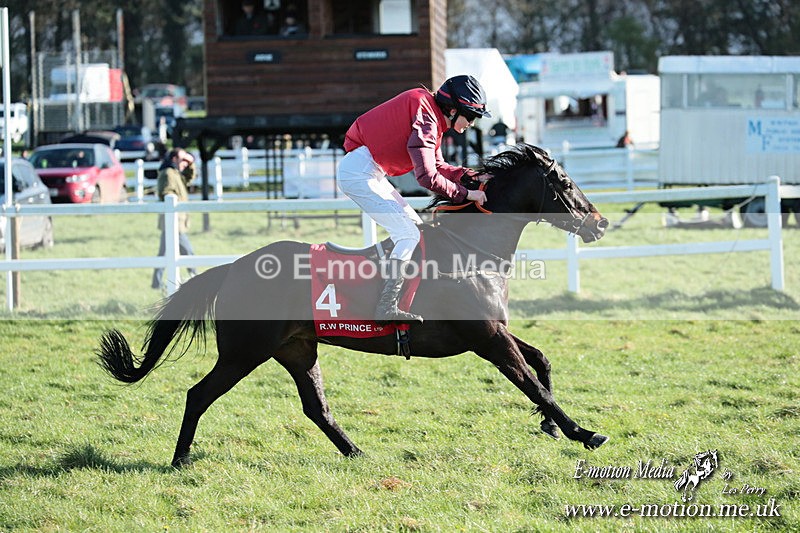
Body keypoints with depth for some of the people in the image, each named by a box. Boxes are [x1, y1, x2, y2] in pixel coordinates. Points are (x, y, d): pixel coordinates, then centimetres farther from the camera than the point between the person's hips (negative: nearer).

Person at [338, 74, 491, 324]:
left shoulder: (433, 118, 13)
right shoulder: (426, 120, -20)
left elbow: (438, 166, 17)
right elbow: (427, 177, -25)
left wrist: (474, 177, 5)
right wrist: (466, 194, -16)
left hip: (370, 173, 11)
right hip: (359, 171, -11)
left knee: (415, 226, 15)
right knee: (408, 234, -14)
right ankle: (386, 309, -17)